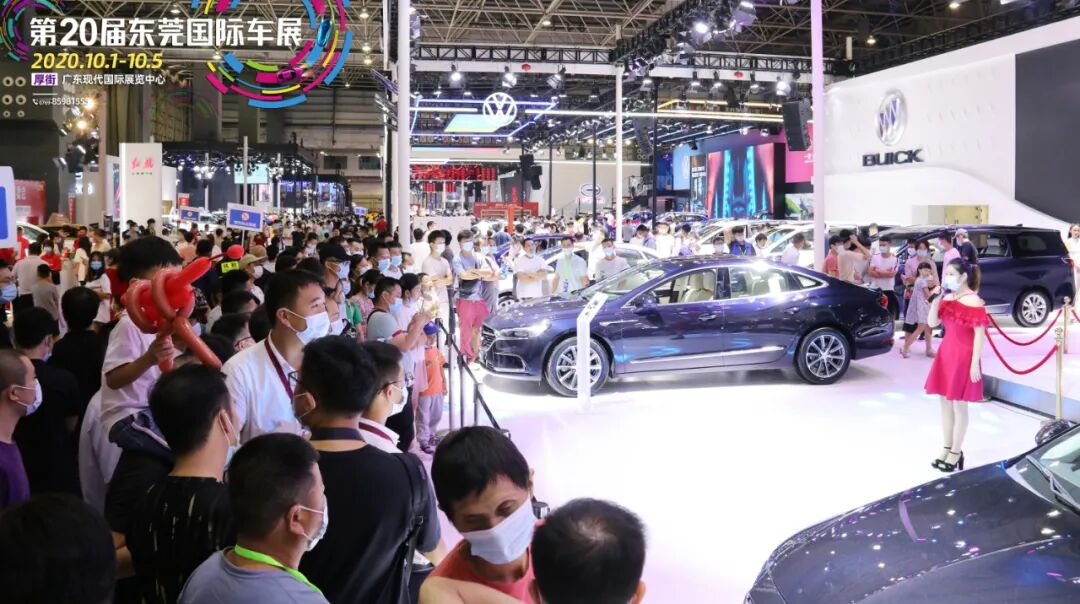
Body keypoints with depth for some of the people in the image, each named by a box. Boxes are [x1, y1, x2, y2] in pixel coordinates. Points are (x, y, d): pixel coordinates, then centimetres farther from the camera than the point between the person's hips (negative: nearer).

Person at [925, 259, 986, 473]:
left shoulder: (974, 301, -14)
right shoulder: (947, 298, 8)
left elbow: (979, 334, -15)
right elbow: (932, 323, 6)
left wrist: (975, 363, -17)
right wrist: (936, 299, -7)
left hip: (963, 356, -7)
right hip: (946, 353, 8)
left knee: (958, 405, 1)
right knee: (945, 403, 12)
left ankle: (956, 453, 11)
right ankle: (947, 448, 23)